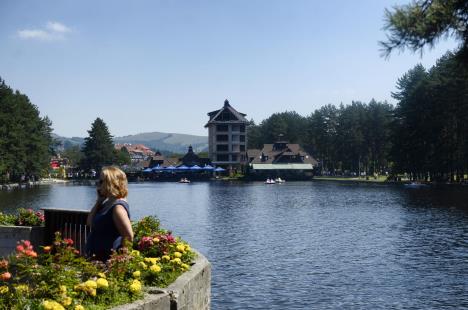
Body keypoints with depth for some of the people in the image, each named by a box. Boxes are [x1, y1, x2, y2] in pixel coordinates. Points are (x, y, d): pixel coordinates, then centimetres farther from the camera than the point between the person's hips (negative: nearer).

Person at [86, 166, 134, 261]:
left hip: (107, 260, -10)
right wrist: (99, 200, 3)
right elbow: (90, 222, 8)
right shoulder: (107, 203, 9)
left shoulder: (118, 207, -20)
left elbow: (129, 237, -24)